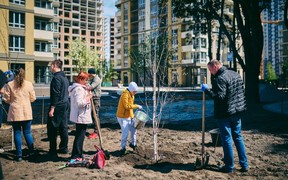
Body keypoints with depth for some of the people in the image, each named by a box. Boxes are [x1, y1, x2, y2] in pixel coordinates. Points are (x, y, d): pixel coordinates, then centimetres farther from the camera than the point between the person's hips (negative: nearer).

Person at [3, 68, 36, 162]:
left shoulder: (9, 85, -2)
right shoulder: (29, 84, -2)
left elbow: (7, 99, 1)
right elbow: (33, 98, 2)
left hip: (15, 112, -1)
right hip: (27, 112, 1)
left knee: (17, 133, 6)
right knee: (27, 132, 11)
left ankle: (19, 155, 7)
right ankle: (31, 152, 14)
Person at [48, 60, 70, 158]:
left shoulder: (56, 77, -15)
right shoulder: (65, 77, 15)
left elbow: (56, 94, -20)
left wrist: (52, 108, -20)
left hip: (57, 106, -10)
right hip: (65, 105, 10)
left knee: (52, 128, -4)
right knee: (63, 127, 15)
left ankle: (53, 152, -2)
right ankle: (64, 148, 23)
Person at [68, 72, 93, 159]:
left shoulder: (81, 88, 13)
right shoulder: (79, 89, -19)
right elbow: (79, 103, -29)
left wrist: (88, 92, 9)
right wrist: (88, 97, -18)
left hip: (80, 117, 11)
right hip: (81, 117, -11)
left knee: (80, 136, 18)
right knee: (80, 136, -2)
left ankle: (79, 155, 28)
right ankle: (75, 156, 6)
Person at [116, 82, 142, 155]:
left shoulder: (131, 95, 10)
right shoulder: (125, 95, -19)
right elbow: (127, 106, -27)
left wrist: (132, 115, 13)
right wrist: (137, 106, -24)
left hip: (129, 116, 9)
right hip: (122, 117, -9)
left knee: (134, 130, 14)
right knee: (125, 132, -11)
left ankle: (133, 144, 34)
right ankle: (123, 148, 4)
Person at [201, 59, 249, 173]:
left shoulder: (219, 79, -18)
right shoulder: (235, 74, 10)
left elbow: (219, 96, -26)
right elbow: (243, 91, 16)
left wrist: (207, 90, -18)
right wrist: (242, 107, 22)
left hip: (225, 114, -8)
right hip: (237, 112, 8)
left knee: (226, 139, 3)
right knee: (238, 137, 16)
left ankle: (229, 166, 12)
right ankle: (244, 165, 20)